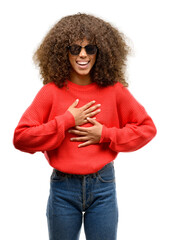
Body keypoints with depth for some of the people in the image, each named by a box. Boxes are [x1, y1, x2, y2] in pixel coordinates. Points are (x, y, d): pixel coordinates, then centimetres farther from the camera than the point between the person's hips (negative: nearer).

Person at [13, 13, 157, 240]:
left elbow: (147, 127, 3)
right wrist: (67, 121, -14)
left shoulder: (114, 90, -2)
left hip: (103, 186, 0)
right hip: (63, 188, 0)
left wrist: (104, 134, -9)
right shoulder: (51, 91, -5)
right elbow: (21, 138, -9)